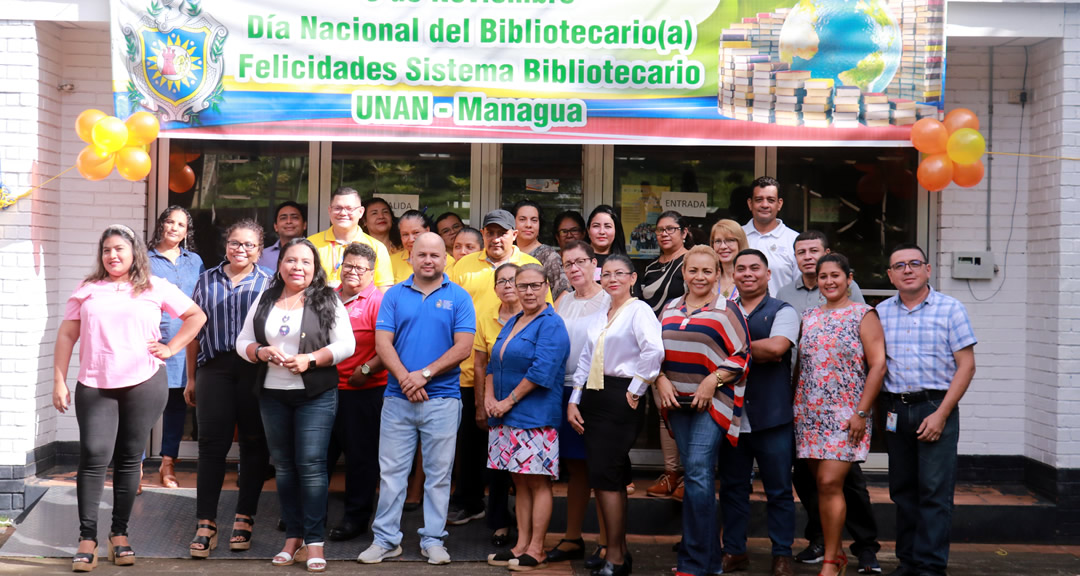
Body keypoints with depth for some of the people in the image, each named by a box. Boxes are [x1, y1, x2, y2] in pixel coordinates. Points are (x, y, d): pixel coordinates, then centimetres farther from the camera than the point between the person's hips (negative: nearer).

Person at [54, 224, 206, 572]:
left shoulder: (155, 288, 7)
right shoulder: (88, 290, 10)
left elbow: (196, 315, 13)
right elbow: (67, 336, 8)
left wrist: (171, 348, 4)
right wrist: (59, 381, 1)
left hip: (144, 384, 0)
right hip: (94, 386, 0)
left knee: (130, 459, 6)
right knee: (93, 456, -8)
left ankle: (120, 533, 16)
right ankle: (87, 537, 0)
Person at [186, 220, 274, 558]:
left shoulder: (268, 283, 8)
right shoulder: (207, 281, 14)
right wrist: (192, 378, 13)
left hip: (256, 372, -1)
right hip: (214, 368, 1)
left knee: (254, 444, 4)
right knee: (212, 444, -3)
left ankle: (244, 518, 16)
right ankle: (206, 524, 2)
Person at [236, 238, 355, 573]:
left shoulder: (327, 301, -3)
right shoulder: (264, 301, 8)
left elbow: (346, 345, -7)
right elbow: (242, 342, 9)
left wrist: (309, 360, -19)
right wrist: (261, 352, -12)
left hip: (316, 396, -4)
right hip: (272, 395, 4)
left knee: (311, 465, -7)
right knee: (283, 466, 9)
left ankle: (314, 541, -1)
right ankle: (293, 537, 19)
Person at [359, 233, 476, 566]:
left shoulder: (458, 297, 2)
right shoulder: (395, 295, 6)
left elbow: (463, 348, -6)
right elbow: (383, 343, -1)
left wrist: (424, 374, -14)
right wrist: (405, 379, -15)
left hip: (442, 399, -1)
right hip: (397, 399, 1)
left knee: (438, 474, 6)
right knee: (391, 471, 5)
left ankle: (433, 540, 16)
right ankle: (385, 539, 15)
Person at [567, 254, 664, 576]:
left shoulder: (639, 310, -7)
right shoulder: (598, 317, 17)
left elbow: (654, 350, -23)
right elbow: (585, 360, 18)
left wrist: (635, 390, -18)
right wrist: (574, 401, 9)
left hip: (619, 399, -7)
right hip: (593, 398, 7)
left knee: (605, 475, -10)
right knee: (612, 477, 10)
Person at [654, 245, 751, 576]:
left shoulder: (727, 310, -2)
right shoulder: (670, 310, 14)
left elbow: (742, 355, -5)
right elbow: (657, 352, 16)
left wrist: (713, 380, -15)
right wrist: (661, 380, 0)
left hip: (711, 403, -5)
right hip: (678, 402, 5)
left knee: (698, 476, -13)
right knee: (697, 479, 10)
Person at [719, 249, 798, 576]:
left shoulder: (782, 312, 2)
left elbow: (777, 347, -16)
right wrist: (755, 352, -8)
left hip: (771, 416, -3)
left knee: (779, 490, 3)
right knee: (732, 487, 10)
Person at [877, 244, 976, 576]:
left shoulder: (950, 309, -1)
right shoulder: (881, 313, 9)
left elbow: (966, 365, -4)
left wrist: (941, 414, -11)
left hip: (936, 408, -4)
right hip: (895, 409, 4)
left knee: (935, 491, -5)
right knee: (902, 490, 9)